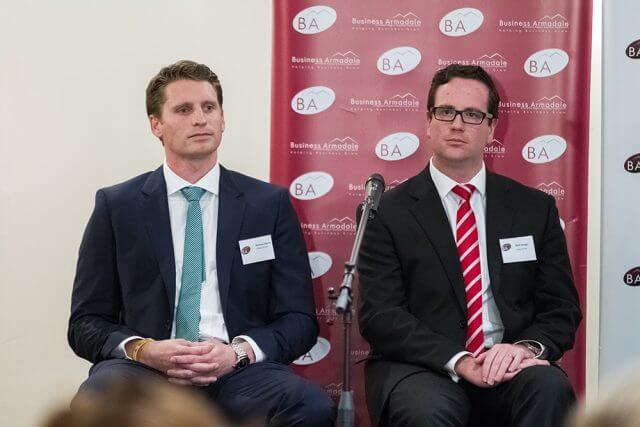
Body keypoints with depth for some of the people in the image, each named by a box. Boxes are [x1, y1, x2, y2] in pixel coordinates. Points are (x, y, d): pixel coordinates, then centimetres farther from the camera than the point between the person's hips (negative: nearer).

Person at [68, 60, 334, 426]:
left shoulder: (270, 203, 11)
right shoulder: (116, 206, 10)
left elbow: (299, 320, 10)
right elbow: (86, 323, 9)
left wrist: (239, 352, -11)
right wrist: (144, 350, -12)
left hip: (238, 371, 1)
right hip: (145, 370, -1)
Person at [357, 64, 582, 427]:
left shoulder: (535, 209, 13)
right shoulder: (387, 212, 4)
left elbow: (561, 308, 11)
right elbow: (379, 315, -4)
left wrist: (527, 346, -13)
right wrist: (457, 361, -18)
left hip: (509, 368, 3)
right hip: (423, 369, -2)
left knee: (550, 388, -31)